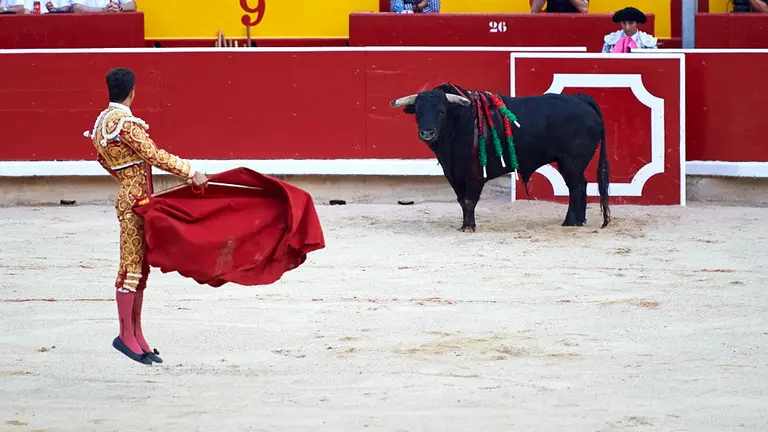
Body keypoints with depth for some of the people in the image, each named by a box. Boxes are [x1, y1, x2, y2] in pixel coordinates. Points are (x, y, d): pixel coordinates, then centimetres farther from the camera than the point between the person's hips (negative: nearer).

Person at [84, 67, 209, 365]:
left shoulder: (103, 120, 12)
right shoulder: (125, 122, -17)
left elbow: (104, 158, 23)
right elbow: (154, 155, -22)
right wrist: (190, 173, -20)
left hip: (128, 194, 10)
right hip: (134, 201, -10)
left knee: (139, 267, 12)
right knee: (132, 266, -6)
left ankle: (136, 334, 15)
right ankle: (126, 336, -4)